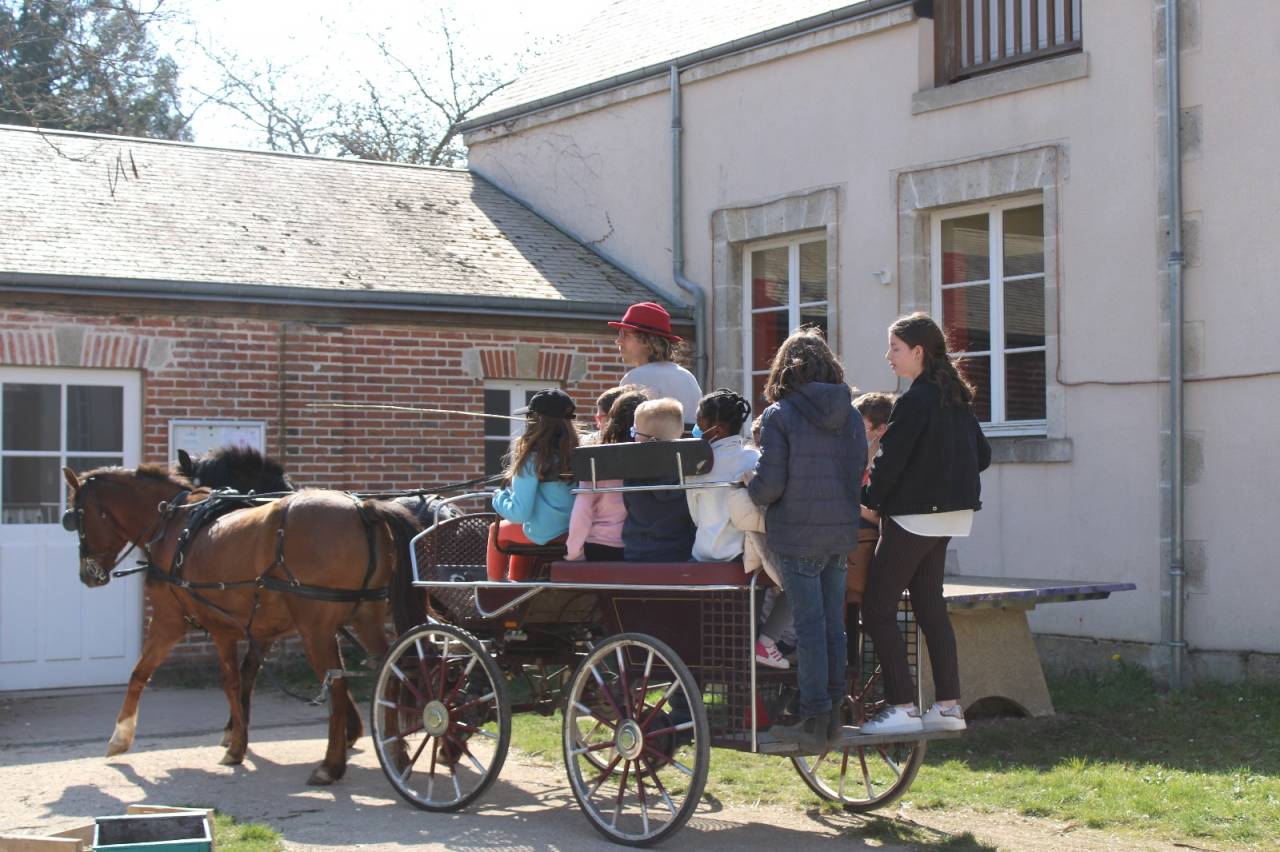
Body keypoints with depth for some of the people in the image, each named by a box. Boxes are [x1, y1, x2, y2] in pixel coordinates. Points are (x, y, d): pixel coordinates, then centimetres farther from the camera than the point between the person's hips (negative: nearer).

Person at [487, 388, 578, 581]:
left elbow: (519, 513, -22)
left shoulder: (532, 458, -22)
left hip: (544, 536, -5)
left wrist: (499, 497, -2)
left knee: (498, 531, 25)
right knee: (520, 531, 35)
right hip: (576, 532, 5)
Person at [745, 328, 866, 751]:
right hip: (841, 533, 5)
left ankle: (814, 719, 1)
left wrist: (748, 482, 6)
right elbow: (860, 474, 9)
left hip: (797, 536, -5)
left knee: (809, 625, -2)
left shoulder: (779, 416, -10)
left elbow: (769, 485, -14)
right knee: (834, 623, 12)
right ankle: (833, 713, 18)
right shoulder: (850, 415, 6)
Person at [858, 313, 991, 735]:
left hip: (913, 515, -9)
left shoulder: (914, 401, -16)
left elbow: (891, 460, -16)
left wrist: (870, 503, -1)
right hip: (948, 514, 9)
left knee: (878, 609, -4)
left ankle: (902, 707, -8)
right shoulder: (957, 398, 11)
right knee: (929, 605, 14)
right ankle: (949, 705, 12)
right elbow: (981, 455, 17)